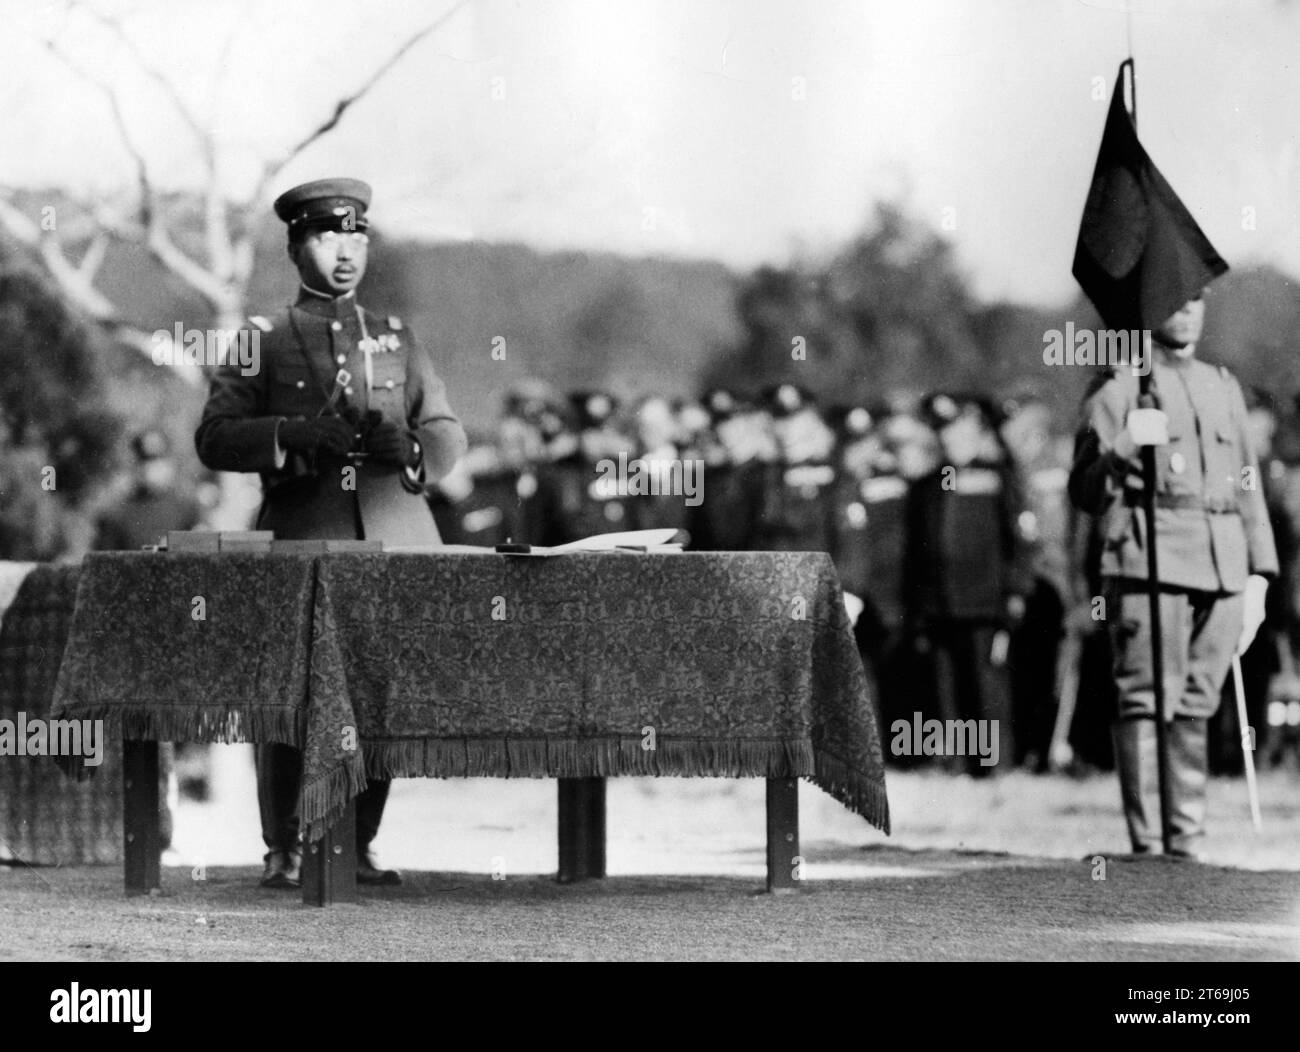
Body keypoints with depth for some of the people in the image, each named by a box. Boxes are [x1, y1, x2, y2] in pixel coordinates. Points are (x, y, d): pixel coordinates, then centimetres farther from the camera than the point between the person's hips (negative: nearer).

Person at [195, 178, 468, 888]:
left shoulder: (396, 339, 19)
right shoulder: (262, 342, 9)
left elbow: (448, 435, 14)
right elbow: (215, 439, 0)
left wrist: (407, 447, -10)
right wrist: (295, 434, -16)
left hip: (394, 541, 3)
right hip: (303, 543, -3)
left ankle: (356, 847, 10)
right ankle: (283, 852, 1)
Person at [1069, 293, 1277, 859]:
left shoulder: (1224, 388, 21)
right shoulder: (1117, 388, 4)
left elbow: (1247, 487, 23)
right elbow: (1085, 492, -1)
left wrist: (1258, 576, 16)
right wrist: (1122, 449, -20)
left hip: (1222, 573, 5)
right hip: (1150, 563, -5)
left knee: (1195, 710, 5)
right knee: (1147, 707, -9)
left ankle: (1188, 843, 9)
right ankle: (1149, 847, -12)